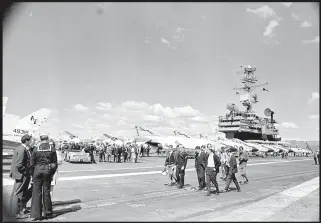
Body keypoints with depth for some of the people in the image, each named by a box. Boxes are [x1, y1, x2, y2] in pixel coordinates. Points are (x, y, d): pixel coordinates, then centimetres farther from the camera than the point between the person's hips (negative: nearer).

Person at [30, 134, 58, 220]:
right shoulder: (52, 149, -2)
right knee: (46, 192, 10)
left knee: (37, 192, 6)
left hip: (38, 171, -1)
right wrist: (52, 174, 10)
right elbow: (55, 163, -1)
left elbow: (32, 163, 0)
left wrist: (33, 175, 10)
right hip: (48, 171, 1)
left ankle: (36, 214, 6)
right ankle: (48, 213, 18)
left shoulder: (36, 149, -2)